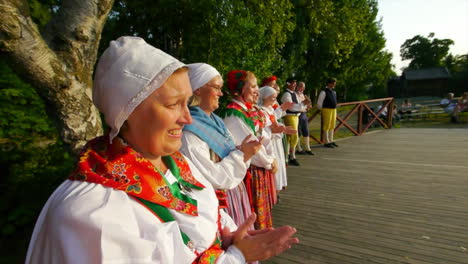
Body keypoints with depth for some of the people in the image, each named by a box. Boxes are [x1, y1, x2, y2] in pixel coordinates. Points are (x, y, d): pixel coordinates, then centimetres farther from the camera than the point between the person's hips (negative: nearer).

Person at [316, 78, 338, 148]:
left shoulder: (334, 92, 14)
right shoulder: (324, 92, -11)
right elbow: (319, 102, -10)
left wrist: (335, 109, 18)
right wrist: (322, 110, -3)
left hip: (334, 110, 8)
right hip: (327, 110, -8)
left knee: (332, 126, 12)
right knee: (327, 126, -3)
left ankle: (331, 141, 21)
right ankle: (326, 142, 3)